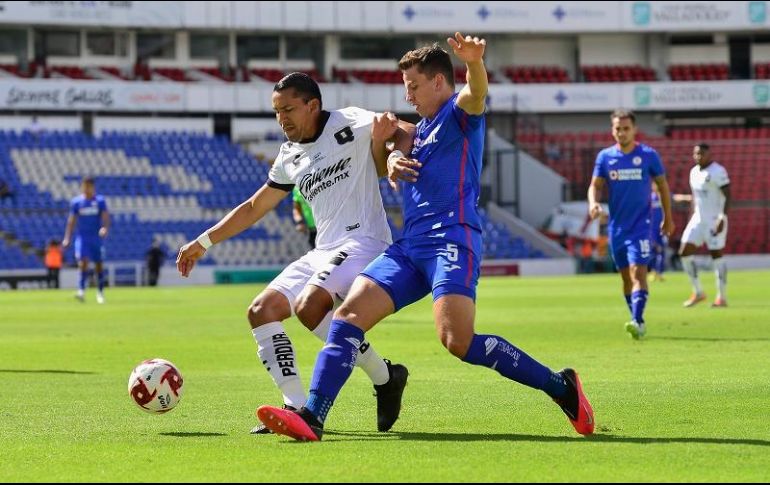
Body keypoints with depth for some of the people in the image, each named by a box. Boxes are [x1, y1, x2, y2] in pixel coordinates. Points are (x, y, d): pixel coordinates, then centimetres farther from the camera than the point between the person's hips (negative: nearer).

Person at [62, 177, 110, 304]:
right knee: (83, 262, -17)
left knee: (99, 265, 5)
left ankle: (100, 292, 20)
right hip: (82, 237, 0)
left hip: (97, 237, 0)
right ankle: (81, 291, -22)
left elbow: (105, 217, -8)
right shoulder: (76, 202, 4)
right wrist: (67, 238, 1)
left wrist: (105, 228, -29)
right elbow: (71, 220, 7)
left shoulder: (100, 201, 1)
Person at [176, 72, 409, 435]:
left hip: (363, 241, -9)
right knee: (261, 310, -2)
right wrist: (203, 242, 27)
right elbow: (254, 207, 27)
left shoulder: (349, 124, -4)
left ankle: (385, 377, -13)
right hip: (323, 252, 9)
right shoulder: (291, 156, 17)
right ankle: (297, 407, -7)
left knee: (308, 306, -29)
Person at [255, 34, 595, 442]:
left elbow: (476, 92, -21)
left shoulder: (458, 113, 0)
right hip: (410, 247, 8)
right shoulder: (421, 129, 27)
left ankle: (561, 387, -10)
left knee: (458, 341, -23)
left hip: (451, 242, -8)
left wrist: (474, 63, -47)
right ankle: (311, 418, -16)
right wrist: (393, 159, 12)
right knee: (349, 313, -8)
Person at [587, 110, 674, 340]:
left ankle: (637, 321, -25)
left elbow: (662, 184, 7)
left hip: (640, 224, -4)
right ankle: (638, 322, 21)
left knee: (638, 272, -17)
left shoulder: (648, 155, -3)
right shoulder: (605, 156, 4)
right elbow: (596, 185, 5)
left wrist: (668, 218, 11)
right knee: (626, 276, 10)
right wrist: (593, 203, -17)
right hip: (616, 226, 4)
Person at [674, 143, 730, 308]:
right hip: (698, 219, 8)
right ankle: (698, 293, 9)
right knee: (685, 252, -1)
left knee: (716, 255, -3)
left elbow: (727, 195, -16)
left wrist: (722, 218, -23)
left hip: (715, 220, -8)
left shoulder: (717, 172, -13)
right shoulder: (694, 172, 12)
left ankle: (722, 297, 6)